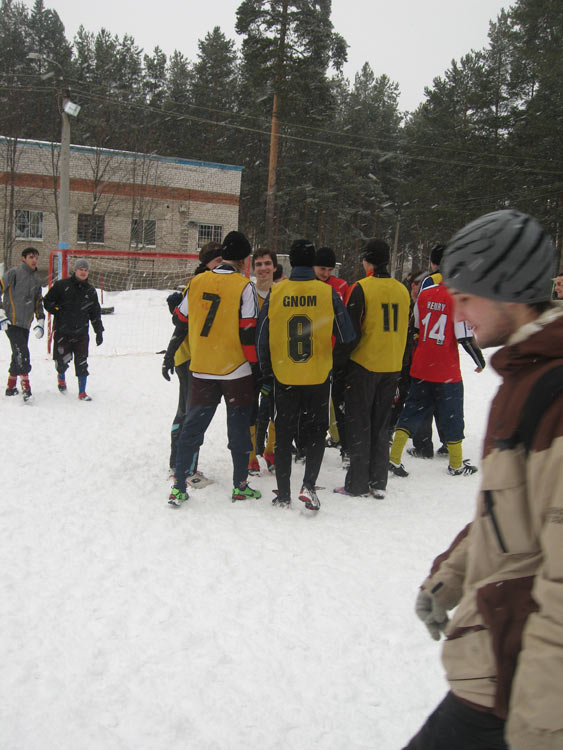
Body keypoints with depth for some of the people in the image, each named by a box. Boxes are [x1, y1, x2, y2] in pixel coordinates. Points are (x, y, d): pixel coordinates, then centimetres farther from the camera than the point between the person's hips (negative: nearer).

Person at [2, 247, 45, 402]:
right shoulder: (14, 273, -5)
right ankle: (26, 387, -17)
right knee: (22, 352, -17)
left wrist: (40, 321, 15)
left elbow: (38, 301, 24)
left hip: (25, 323, 7)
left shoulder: (36, 279, 17)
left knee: (19, 355, 11)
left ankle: (11, 387, 24)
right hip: (11, 321, -7)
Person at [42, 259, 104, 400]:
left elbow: (95, 313, 15)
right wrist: (57, 311, -11)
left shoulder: (90, 291, 10)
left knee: (82, 363, -3)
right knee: (62, 361, -2)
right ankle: (61, 377, 34)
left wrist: (99, 331, 11)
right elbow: (47, 301, 7)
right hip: (62, 332, -2)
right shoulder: (62, 285, 0)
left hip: (81, 333, 2)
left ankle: (82, 392, 8)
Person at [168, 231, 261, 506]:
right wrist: (255, 363, -3)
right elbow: (249, 331, -12)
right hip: (236, 370, -3)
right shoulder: (244, 286, -10)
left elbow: (181, 319, 12)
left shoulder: (196, 282, 2)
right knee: (239, 427, 10)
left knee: (192, 425, 11)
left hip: (201, 369, 3)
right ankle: (240, 485, 18)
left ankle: (178, 486, 11)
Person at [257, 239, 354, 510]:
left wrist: (266, 369, 14)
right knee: (315, 434, 14)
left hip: (284, 378, 1)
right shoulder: (328, 293, -7)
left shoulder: (275, 292, -4)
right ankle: (309, 486, -2)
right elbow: (346, 336, -1)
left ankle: (283, 493, 16)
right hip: (319, 377, -1)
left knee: (283, 435, 13)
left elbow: (261, 335, 1)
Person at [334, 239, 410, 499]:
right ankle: (378, 483, 17)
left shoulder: (361, 288, -12)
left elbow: (352, 331, -15)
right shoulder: (402, 290, 5)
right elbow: (405, 330, 12)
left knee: (359, 424, 5)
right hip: (392, 367, 5)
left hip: (364, 364, -5)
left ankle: (358, 483, 8)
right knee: (381, 424, 14)